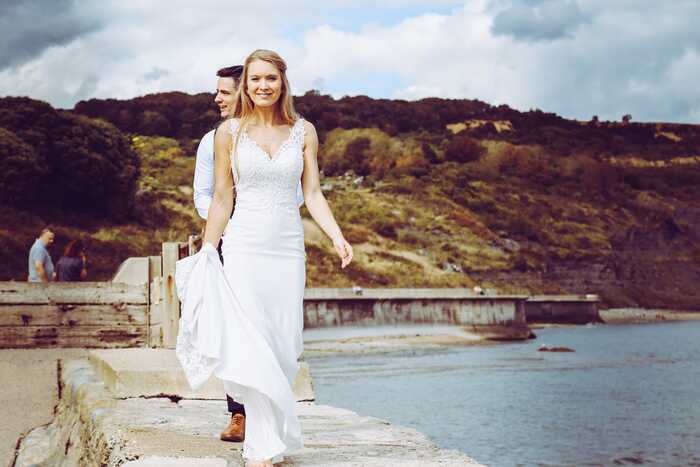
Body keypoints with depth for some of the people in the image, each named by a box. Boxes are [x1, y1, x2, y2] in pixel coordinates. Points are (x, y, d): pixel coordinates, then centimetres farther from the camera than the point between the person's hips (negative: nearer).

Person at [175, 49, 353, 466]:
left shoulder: (304, 131, 6)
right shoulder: (230, 132, 2)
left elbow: (313, 193, 5)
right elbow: (222, 199, 5)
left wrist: (337, 236, -9)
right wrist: (206, 254, 5)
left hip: (288, 249, 2)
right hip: (244, 246, -2)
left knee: (284, 349, 3)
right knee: (253, 347, -7)